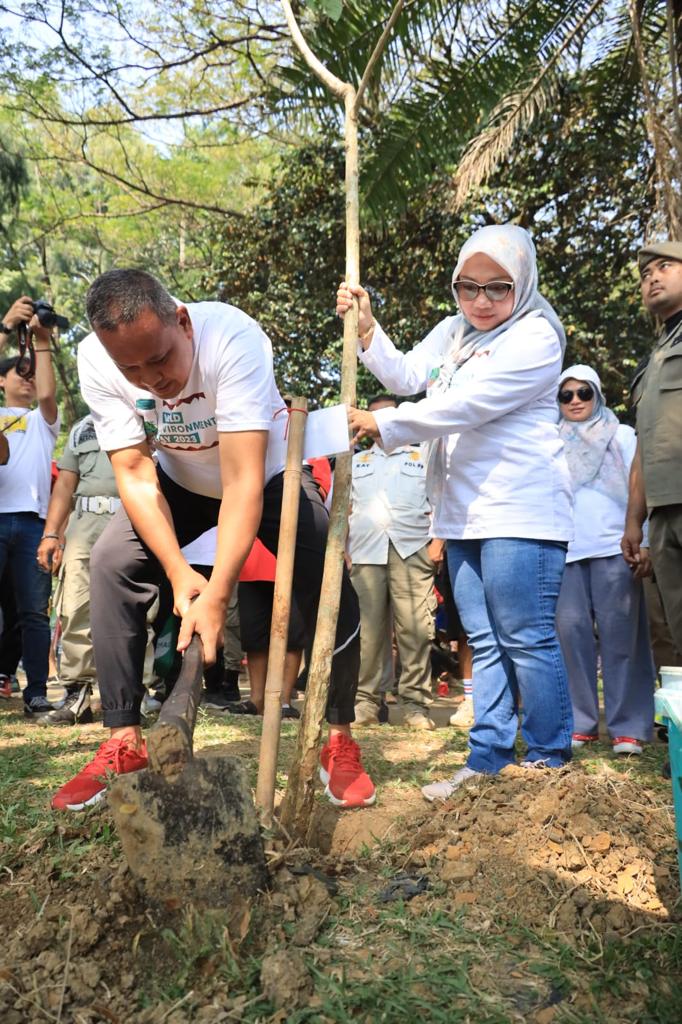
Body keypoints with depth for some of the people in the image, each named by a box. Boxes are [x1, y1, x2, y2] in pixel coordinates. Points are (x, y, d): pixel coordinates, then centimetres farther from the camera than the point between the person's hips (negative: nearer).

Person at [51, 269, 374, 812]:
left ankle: (341, 740, 3)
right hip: (181, 481, 3)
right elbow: (134, 474, -23)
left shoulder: (233, 338, -39)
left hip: (268, 473, -3)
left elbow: (244, 481, -43)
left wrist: (216, 594, -49)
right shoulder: (96, 362, -26)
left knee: (331, 588, -18)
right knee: (111, 565, -15)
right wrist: (180, 572, -34)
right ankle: (125, 741, -3)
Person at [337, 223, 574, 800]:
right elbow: (405, 376, 10)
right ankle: (488, 760, 17)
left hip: (520, 513, -8)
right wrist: (365, 327, -3)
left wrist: (381, 426, -15)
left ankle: (550, 760, 8)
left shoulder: (535, 338, -11)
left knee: (526, 638, -5)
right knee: (485, 642, 10)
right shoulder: (453, 331, 15)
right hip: (464, 514, 8)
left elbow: (463, 406, -19)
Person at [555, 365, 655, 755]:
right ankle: (580, 722, 7)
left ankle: (628, 726, 1)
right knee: (572, 633, -2)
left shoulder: (622, 435, 12)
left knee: (619, 637, -4)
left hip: (614, 548, -2)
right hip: (565, 551, 2)